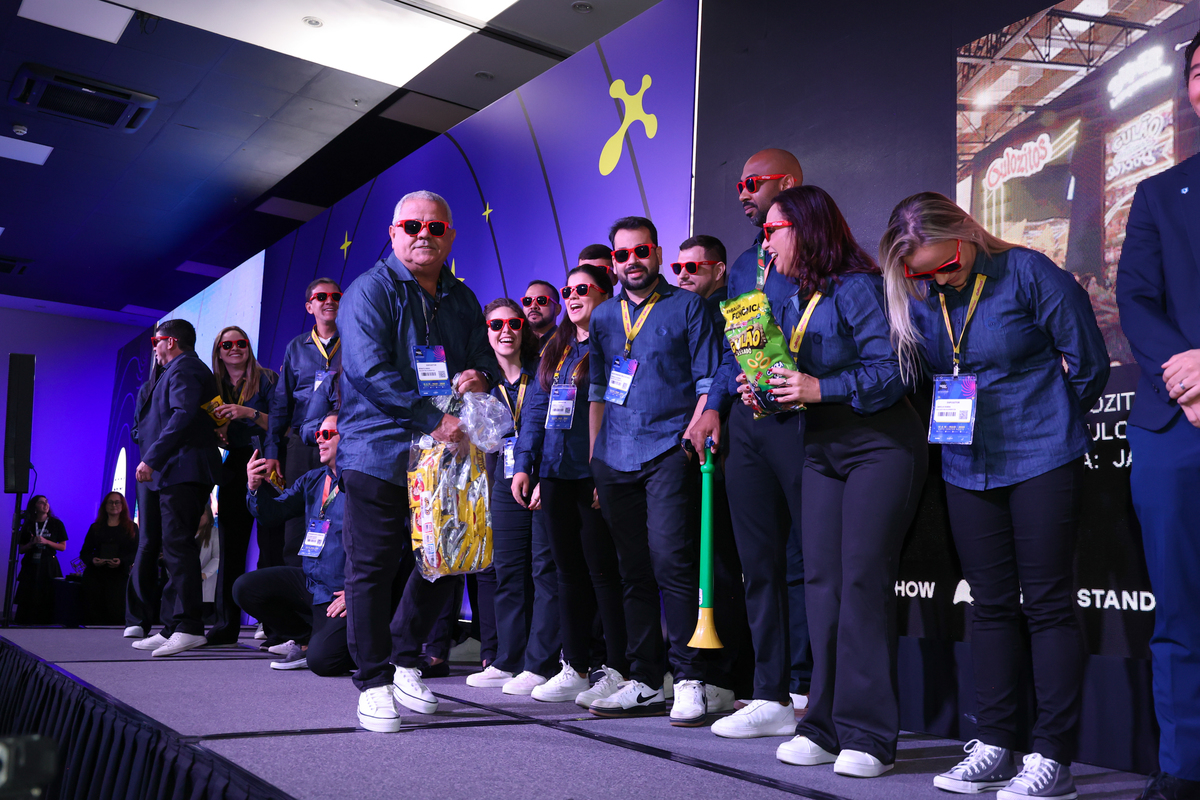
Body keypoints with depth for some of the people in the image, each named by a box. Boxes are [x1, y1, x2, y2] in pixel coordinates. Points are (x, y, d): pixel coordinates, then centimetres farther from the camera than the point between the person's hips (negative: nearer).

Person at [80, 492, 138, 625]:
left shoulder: (131, 528, 11)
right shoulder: (95, 527, 18)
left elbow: (136, 553, 2)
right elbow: (84, 552, 13)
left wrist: (121, 561, -18)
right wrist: (92, 560, -11)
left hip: (118, 575, -2)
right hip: (94, 575, 2)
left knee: (115, 613, -17)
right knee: (92, 614, -7)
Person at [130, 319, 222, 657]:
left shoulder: (182, 369, -5)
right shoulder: (195, 369, 27)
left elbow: (183, 416, -20)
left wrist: (152, 458, -22)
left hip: (181, 471, -11)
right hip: (177, 473, 11)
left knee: (178, 545, -14)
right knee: (177, 546, 9)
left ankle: (188, 627, -16)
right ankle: (174, 628, 11)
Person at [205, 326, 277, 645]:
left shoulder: (267, 380, 2)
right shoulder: (216, 387, 16)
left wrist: (250, 413, -19)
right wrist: (215, 436, -3)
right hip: (234, 471, 5)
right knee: (229, 548, 2)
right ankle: (226, 625, 7)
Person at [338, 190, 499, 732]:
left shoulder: (461, 299, 15)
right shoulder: (370, 290, -4)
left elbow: (487, 358, 18)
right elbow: (371, 371, -17)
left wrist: (481, 375, -8)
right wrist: (434, 420, -24)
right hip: (380, 452, -6)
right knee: (373, 567, 1)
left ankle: (405, 659, 30)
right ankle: (374, 682, 14)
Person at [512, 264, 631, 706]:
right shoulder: (554, 350, 19)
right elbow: (535, 409, 18)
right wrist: (524, 465, 10)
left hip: (595, 473, -7)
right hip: (555, 472, 7)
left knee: (602, 569, -4)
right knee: (568, 570, 10)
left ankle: (617, 671, 5)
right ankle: (575, 669, 18)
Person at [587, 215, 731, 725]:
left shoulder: (686, 307, 5)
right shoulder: (603, 317, 18)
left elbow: (707, 382, 1)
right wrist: (594, 457, 14)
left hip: (669, 451, -5)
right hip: (615, 458, 5)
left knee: (669, 557, -15)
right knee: (633, 570, 7)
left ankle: (690, 679, -4)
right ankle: (645, 683, 16)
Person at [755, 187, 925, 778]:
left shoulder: (858, 288, -11)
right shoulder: (793, 302, 15)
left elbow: (892, 371, -20)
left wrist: (821, 389, -24)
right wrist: (762, 390, -1)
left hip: (881, 448, -8)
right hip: (822, 452, 8)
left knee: (863, 580, -10)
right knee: (820, 581, 4)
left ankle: (867, 736, -2)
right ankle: (826, 727, 11)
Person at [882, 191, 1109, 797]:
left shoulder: (1027, 274, -10)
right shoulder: (917, 298, 3)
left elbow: (1089, 367, -5)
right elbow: (913, 374, 16)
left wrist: (1041, 423, 4)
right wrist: (952, 419, 8)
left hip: (1041, 460, -5)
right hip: (966, 468, 5)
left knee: (1047, 604, -1)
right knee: (991, 605, 10)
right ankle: (994, 747, 18)